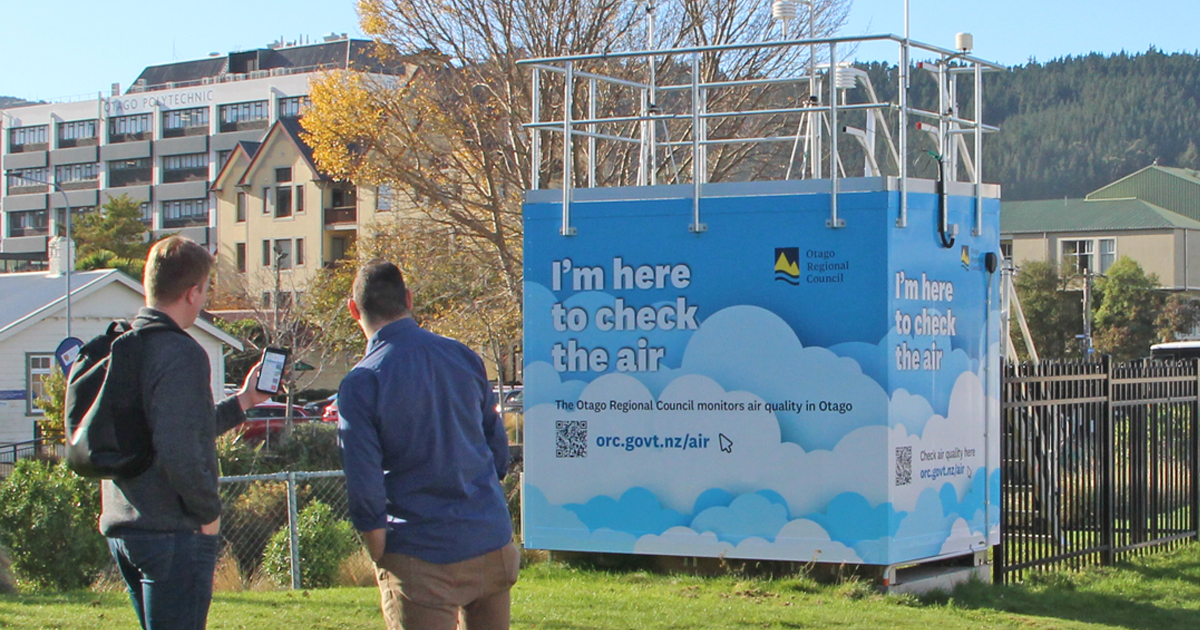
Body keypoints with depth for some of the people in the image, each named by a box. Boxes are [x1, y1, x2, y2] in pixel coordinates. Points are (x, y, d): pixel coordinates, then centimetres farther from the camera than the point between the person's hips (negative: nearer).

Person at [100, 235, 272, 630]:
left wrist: (241, 402, 29)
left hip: (120, 526, 9)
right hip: (174, 532, -9)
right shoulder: (182, 354, -17)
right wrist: (209, 511, -11)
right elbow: (180, 452, -26)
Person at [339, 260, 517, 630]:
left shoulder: (361, 384, -12)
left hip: (423, 559, -5)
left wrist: (382, 559, -3)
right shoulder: (464, 357, 4)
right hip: (493, 544, 5)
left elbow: (364, 490, -14)